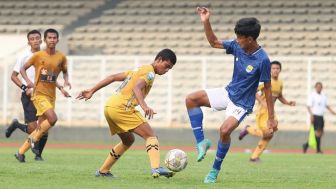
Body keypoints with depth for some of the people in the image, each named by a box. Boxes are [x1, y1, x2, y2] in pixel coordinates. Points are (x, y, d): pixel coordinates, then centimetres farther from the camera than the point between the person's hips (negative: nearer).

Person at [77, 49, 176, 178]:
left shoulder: (139, 69, 25)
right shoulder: (150, 72, -3)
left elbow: (112, 77, 23)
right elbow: (136, 88, -22)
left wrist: (92, 91, 24)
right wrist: (144, 106, -37)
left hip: (109, 106, 9)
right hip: (121, 108, -9)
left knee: (128, 140, 26)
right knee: (151, 136, -10)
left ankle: (103, 171, 29)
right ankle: (156, 168, -32)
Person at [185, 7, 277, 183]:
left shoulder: (262, 60, -24)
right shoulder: (237, 46, -8)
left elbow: (267, 88, -16)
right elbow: (214, 42, 7)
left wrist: (271, 118, -12)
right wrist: (206, 22, -8)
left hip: (242, 103, -7)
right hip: (228, 92, 7)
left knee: (225, 130, -27)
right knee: (191, 99, -7)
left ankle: (215, 171, -7)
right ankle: (201, 142, -1)